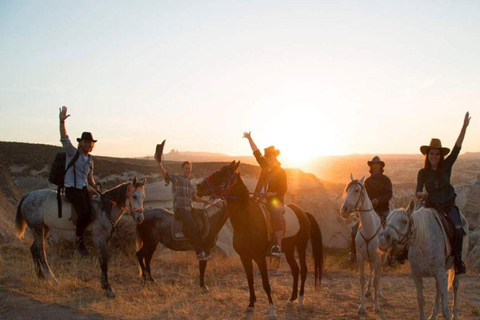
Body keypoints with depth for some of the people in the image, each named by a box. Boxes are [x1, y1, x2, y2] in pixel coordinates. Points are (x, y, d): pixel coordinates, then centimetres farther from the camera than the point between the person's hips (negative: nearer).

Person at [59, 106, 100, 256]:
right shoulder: (72, 153, 1)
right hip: (72, 189, -5)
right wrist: (62, 121, -30)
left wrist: (95, 185, 5)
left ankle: (79, 240, 0)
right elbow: (64, 139, -15)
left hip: (84, 189, 5)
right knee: (84, 211, -28)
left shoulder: (90, 160, 17)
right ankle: (79, 240, -9)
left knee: (91, 212, -19)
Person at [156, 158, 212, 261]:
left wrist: (204, 201, 17)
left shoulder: (191, 183, 21)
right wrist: (159, 163, -29)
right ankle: (199, 253, -19)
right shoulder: (176, 178, 1)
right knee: (194, 228, -23)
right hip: (180, 209, -8)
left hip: (189, 209, 8)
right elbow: (165, 174, -16)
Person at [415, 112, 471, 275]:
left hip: (448, 206, 0)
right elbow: (417, 193, -2)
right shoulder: (423, 172, -1)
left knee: (458, 229, -22)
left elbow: (457, 148, -12)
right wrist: (422, 194, -27)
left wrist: (464, 127, -19)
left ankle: (457, 259, -2)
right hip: (431, 206, 1)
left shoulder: (446, 166, -3)